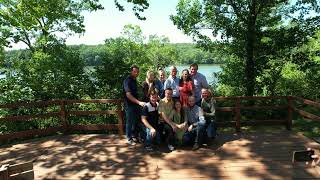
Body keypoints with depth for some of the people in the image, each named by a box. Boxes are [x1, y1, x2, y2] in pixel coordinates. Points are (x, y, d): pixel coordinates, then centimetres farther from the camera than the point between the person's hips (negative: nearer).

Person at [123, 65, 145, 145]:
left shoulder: (134, 80, 10)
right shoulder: (127, 81, -16)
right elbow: (128, 95, -26)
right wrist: (139, 102, -31)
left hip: (136, 104, 8)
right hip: (129, 105, -8)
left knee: (136, 120, 14)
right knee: (130, 121, 3)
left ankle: (135, 136, 30)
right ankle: (129, 138, 18)